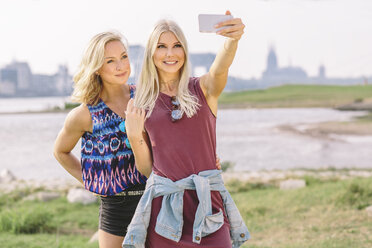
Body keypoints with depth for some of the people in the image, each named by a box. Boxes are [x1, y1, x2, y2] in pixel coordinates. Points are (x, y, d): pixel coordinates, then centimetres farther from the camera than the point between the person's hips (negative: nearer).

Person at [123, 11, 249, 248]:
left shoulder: (203, 89, 6)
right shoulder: (143, 103, 11)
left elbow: (220, 69, -19)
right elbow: (147, 168, 12)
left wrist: (232, 40, -39)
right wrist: (134, 136, -5)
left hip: (206, 202, -1)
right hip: (162, 206, 2)